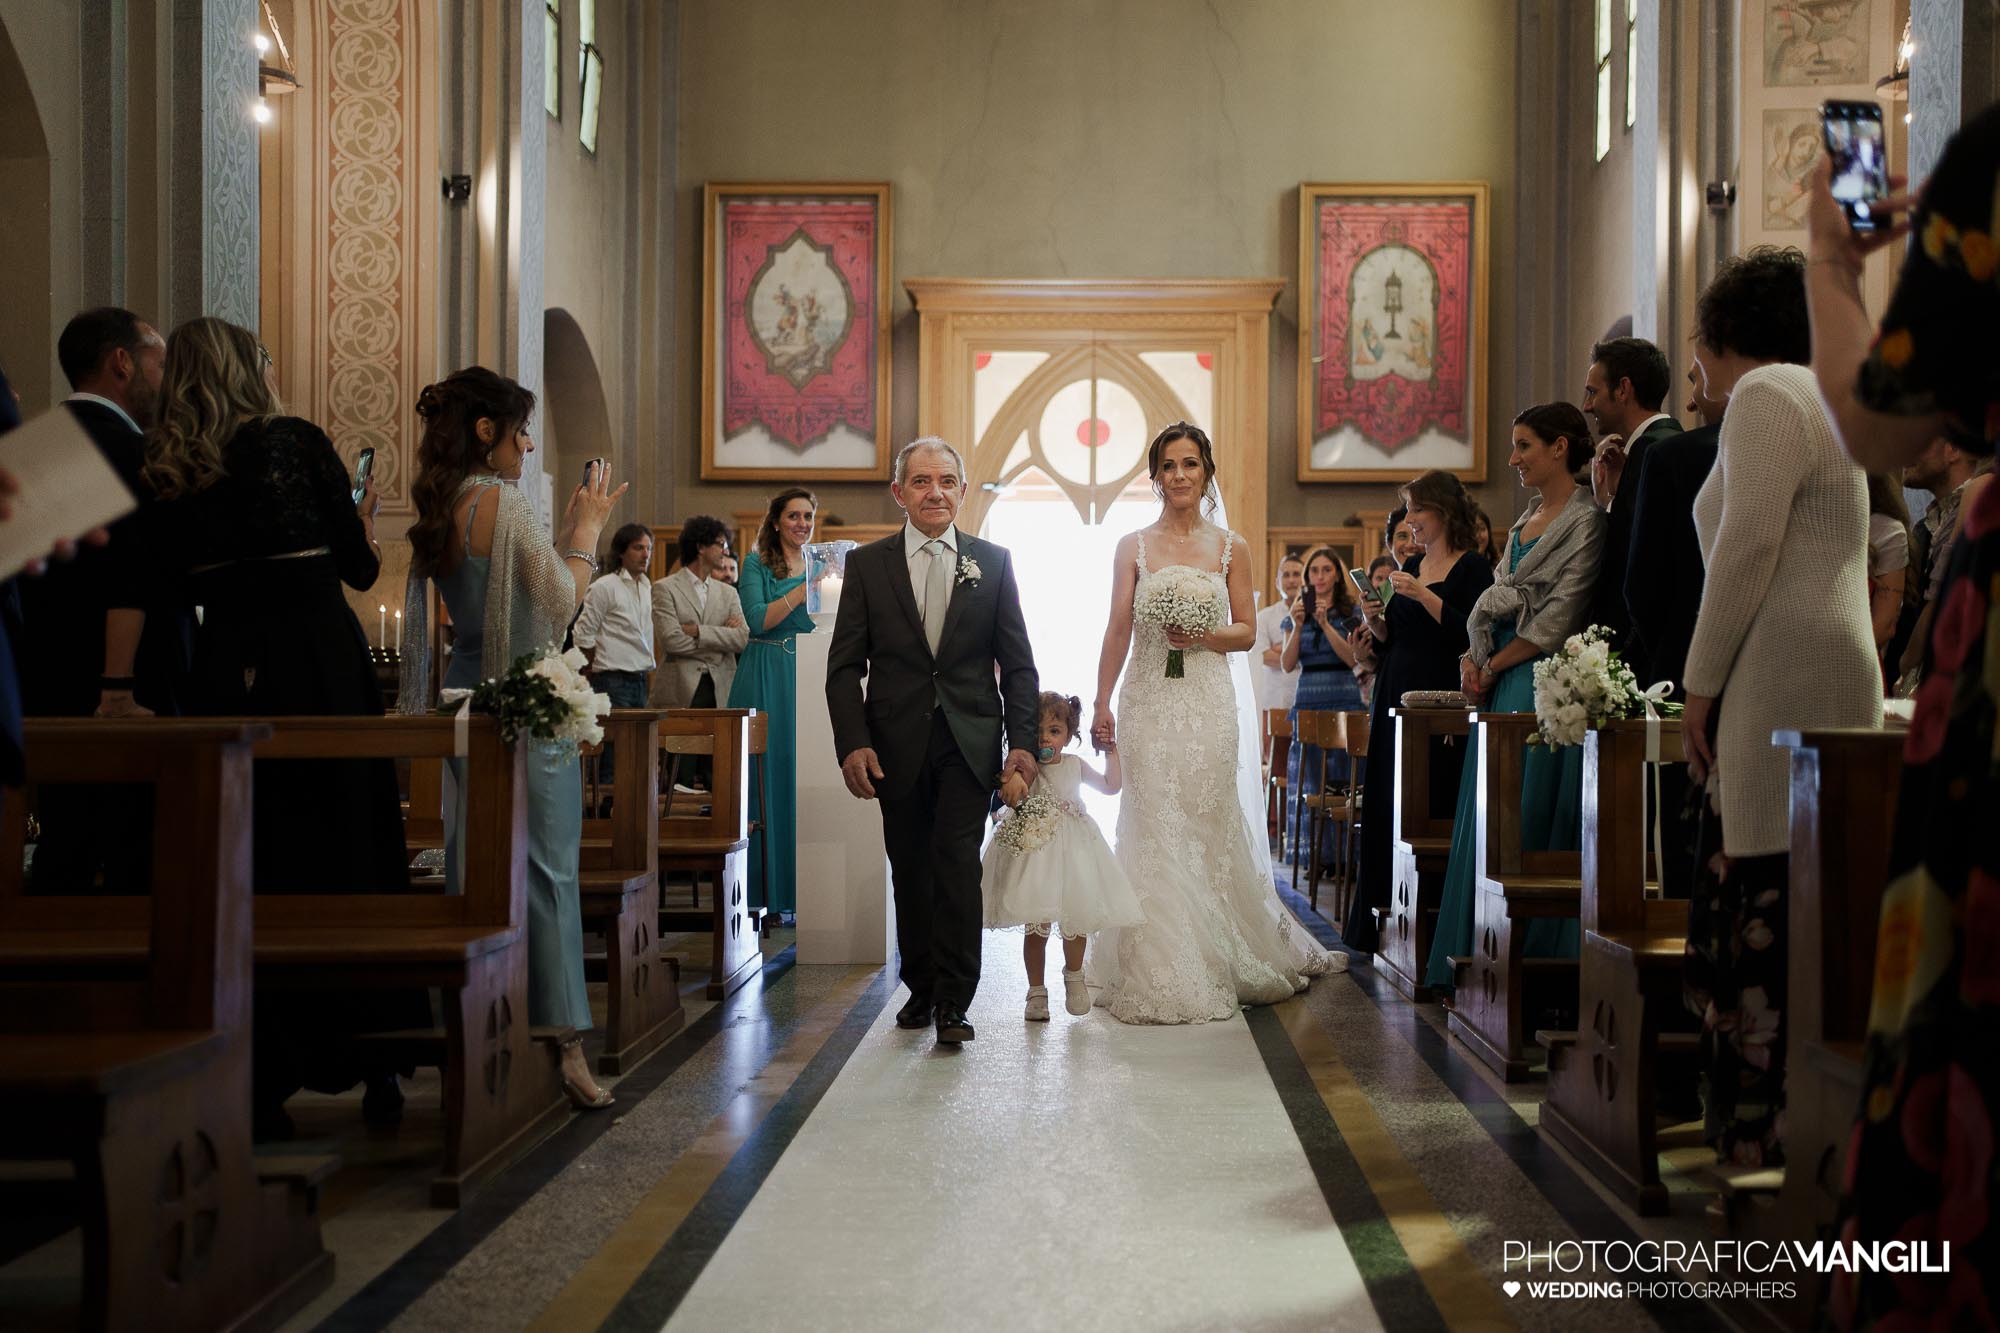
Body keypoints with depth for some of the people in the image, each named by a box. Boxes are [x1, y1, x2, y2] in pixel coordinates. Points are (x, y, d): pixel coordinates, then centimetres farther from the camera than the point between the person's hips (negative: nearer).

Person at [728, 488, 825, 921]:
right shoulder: (757, 564, 2)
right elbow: (757, 620, -10)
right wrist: (803, 591, -16)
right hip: (765, 681, -3)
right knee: (765, 775, -3)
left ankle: (800, 887, 6)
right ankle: (762, 888, 2)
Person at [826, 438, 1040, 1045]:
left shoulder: (993, 562, 5)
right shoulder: (866, 563, 4)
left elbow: (1017, 663, 5)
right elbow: (844, 665, 1)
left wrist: (1022, 742, -5)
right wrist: (852, 743, -10)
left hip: (969, 743, -1)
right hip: (897, 745, 1)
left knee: (958, 862, -10)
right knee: (910, 869, 10)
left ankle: (953, 1001, -4)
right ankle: (920, 986, 26)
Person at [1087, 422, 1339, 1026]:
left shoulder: (1231, 547, 7)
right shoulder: (1133, 546, 5)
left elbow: (1246, 631, 8)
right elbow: (1117, 631, 3)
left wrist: (1205, 635, -12)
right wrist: (1101, 704, -2)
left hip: (1208, 704, 1)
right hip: (1148, 703, 0)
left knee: (1209, 828, 3)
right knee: (1154, 833, -3)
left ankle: (1217, 966, 19)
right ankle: (1161, 975, 5)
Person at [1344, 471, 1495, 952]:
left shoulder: (1472, 567, -5)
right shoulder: (1410, 566, 16)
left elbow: (1473, 635, -17)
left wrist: (1423, 596, -20)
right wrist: (1374, 619, 0)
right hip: (1397, 700, 7)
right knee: (1386, 811, 7)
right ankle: (1379, 925, 13)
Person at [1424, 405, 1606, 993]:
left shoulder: (1585, 519, -9)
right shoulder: (1527, 518, 17)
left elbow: (1557, 619, -14)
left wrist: (1494, 667, -10)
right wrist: (1471, 658, 2)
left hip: (1541, 681, -9)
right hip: (1498, 683, 9)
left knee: (1528, 821, -6)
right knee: (1485, 822, 8)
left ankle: (1532, 964, 2)